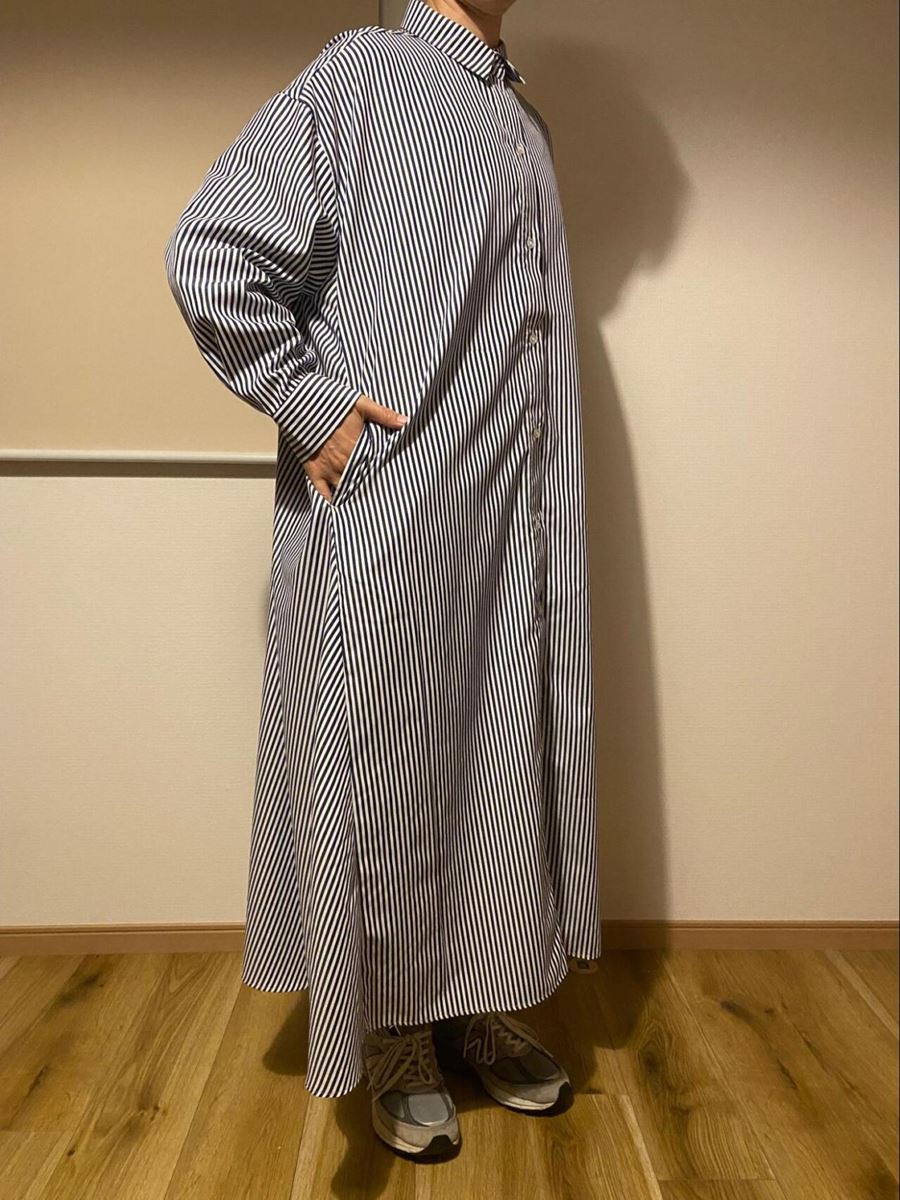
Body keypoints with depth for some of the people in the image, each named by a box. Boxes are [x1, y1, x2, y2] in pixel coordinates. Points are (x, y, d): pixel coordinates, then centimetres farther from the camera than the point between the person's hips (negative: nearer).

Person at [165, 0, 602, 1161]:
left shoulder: (526, 121, 21)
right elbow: (209, 249, -6)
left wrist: (548, 514, 13)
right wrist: (312, 405, -11)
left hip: (510, 521, 7)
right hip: (386, 512, -6)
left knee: (503, 755, 10)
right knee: (383, 761, 3)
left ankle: (477, 1006, 30)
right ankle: (395, 1033, 22)